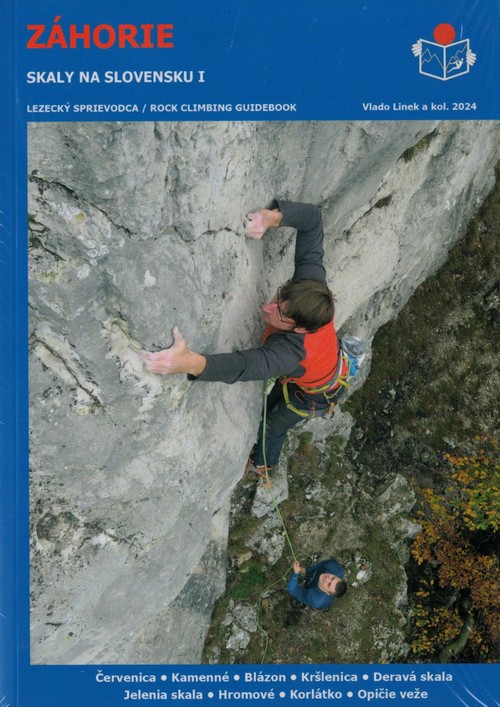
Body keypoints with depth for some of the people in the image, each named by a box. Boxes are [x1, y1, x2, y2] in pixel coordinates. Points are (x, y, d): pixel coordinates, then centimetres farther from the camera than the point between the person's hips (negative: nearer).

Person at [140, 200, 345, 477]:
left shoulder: (291, 348, -52)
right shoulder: (310, 281, -36)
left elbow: (250, 365, -70)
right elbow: (312, 217, -32)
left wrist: (191, 362, -88)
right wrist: (273, 217, -53)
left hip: (312, 393, -6)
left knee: (272, 425, 22)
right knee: (271, 401, 32)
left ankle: (261, 464, 58)